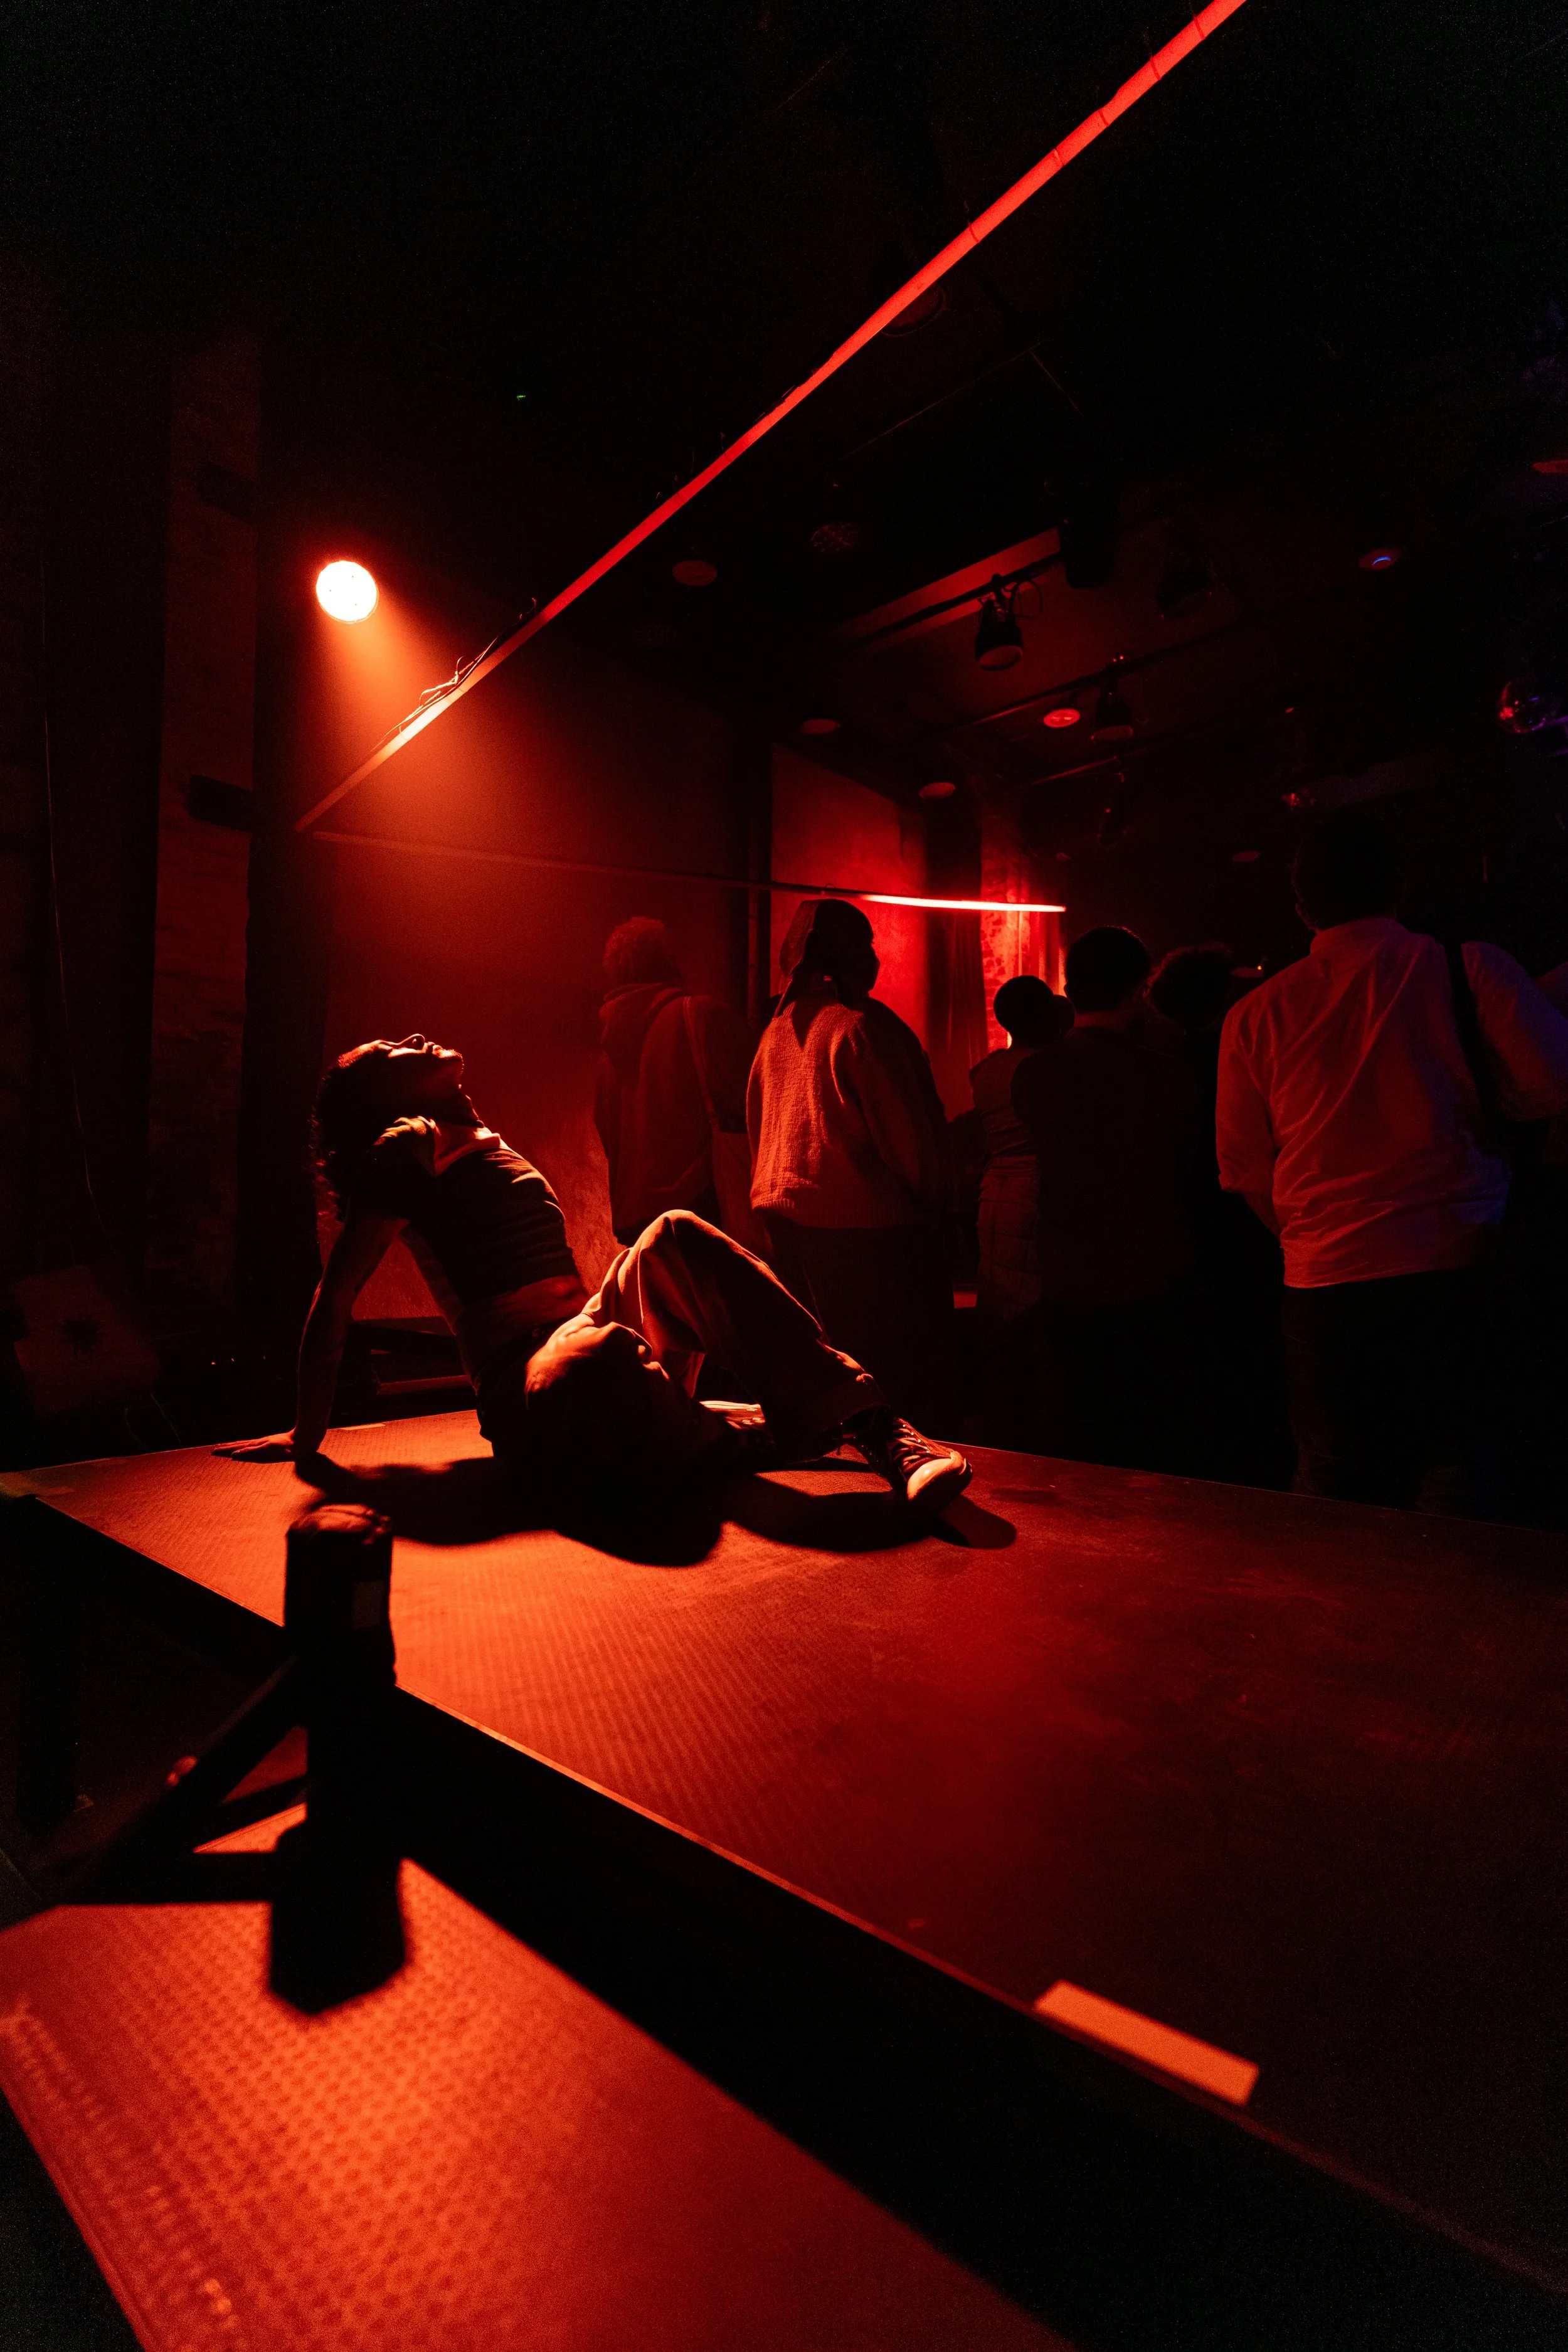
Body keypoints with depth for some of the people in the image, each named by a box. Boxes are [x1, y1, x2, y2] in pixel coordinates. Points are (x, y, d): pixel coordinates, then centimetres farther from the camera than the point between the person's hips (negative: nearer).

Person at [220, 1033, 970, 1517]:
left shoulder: (486, 1146, 26)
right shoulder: (408, 1148, 2)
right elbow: (334, 1300, 1)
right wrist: (307, 1436, 2)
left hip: (584, 1329, 7)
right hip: (529, 1380, -7)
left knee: (676, 1233, -19)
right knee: (600, 1356, -41)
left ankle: (876, 1427, -29)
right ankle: (767, 1442, -17)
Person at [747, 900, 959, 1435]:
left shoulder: (777, 1028, 9)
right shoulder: (862, 1024, -15)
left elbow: (759, 1128, 16)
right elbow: (906, 1133, -14)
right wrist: (936, 1200, 0)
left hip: (785, 1218, 8)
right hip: (865, 1224, -8)